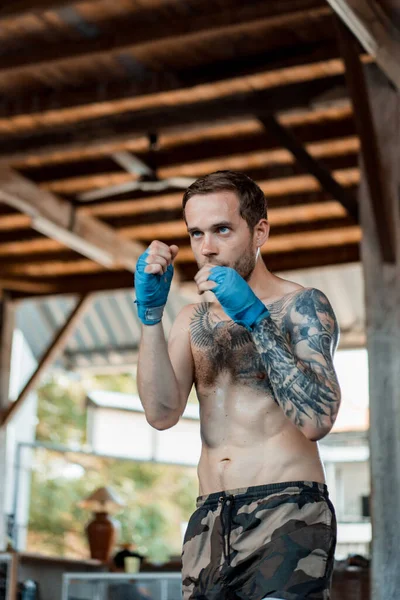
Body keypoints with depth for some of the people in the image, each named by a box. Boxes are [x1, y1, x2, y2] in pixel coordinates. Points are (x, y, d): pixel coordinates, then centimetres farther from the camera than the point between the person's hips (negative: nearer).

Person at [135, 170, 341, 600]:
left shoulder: (303, 306, -2)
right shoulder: (194, 320, 14)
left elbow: (317, 420, -17)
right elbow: (162, 414, -1)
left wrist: (255, 318, -20)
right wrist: (150, 313, -9)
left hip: (287, 512, -5)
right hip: (209, 520, 5)